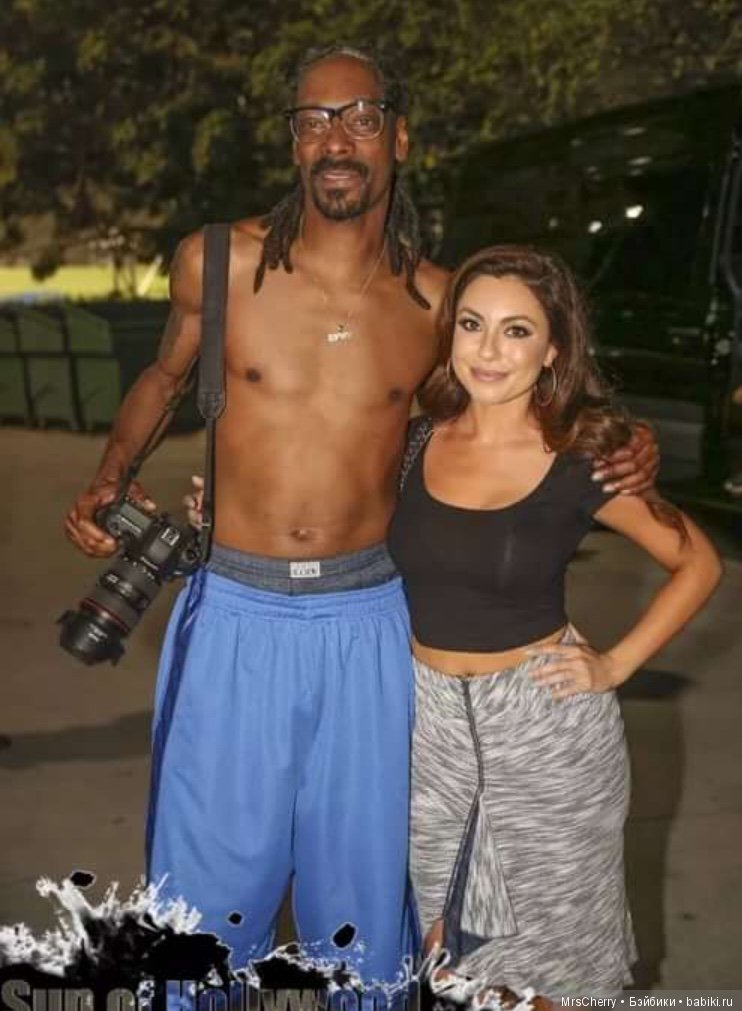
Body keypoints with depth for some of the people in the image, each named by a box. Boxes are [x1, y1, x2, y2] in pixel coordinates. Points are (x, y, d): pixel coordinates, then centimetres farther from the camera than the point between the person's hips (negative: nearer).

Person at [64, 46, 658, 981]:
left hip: (366, 624, 1)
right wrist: (108, 477, 0)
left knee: (363, 888, 14)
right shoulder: (217, 262, -4)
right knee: (210, 880, 10)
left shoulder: (438, 304, -1)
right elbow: (165, 374, 15)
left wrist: (618, 453, -2)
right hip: (233, 618, 0)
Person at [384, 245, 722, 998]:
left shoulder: (584, 459, -12)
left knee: (545, 949, 15)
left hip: (544, 724, -3)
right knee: (441, 944, 20)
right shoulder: (416, 441, -3)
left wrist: (615, 665, -7)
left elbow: (697, 563, -1)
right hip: (428, 719, 3)